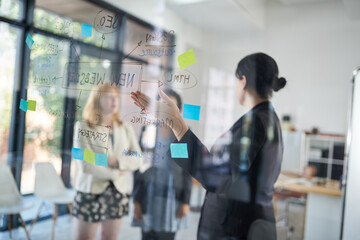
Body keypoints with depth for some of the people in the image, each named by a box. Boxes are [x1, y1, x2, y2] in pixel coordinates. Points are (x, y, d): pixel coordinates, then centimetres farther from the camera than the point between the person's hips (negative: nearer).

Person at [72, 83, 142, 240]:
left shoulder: (125, 129, 7)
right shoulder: (83, 127, -5)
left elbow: (137, 159, 2)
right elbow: (85, 164, -14)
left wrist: (117, 162, -16)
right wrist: (115, 173, -8)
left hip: (118, 192, 4)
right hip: (91, 190, -3)